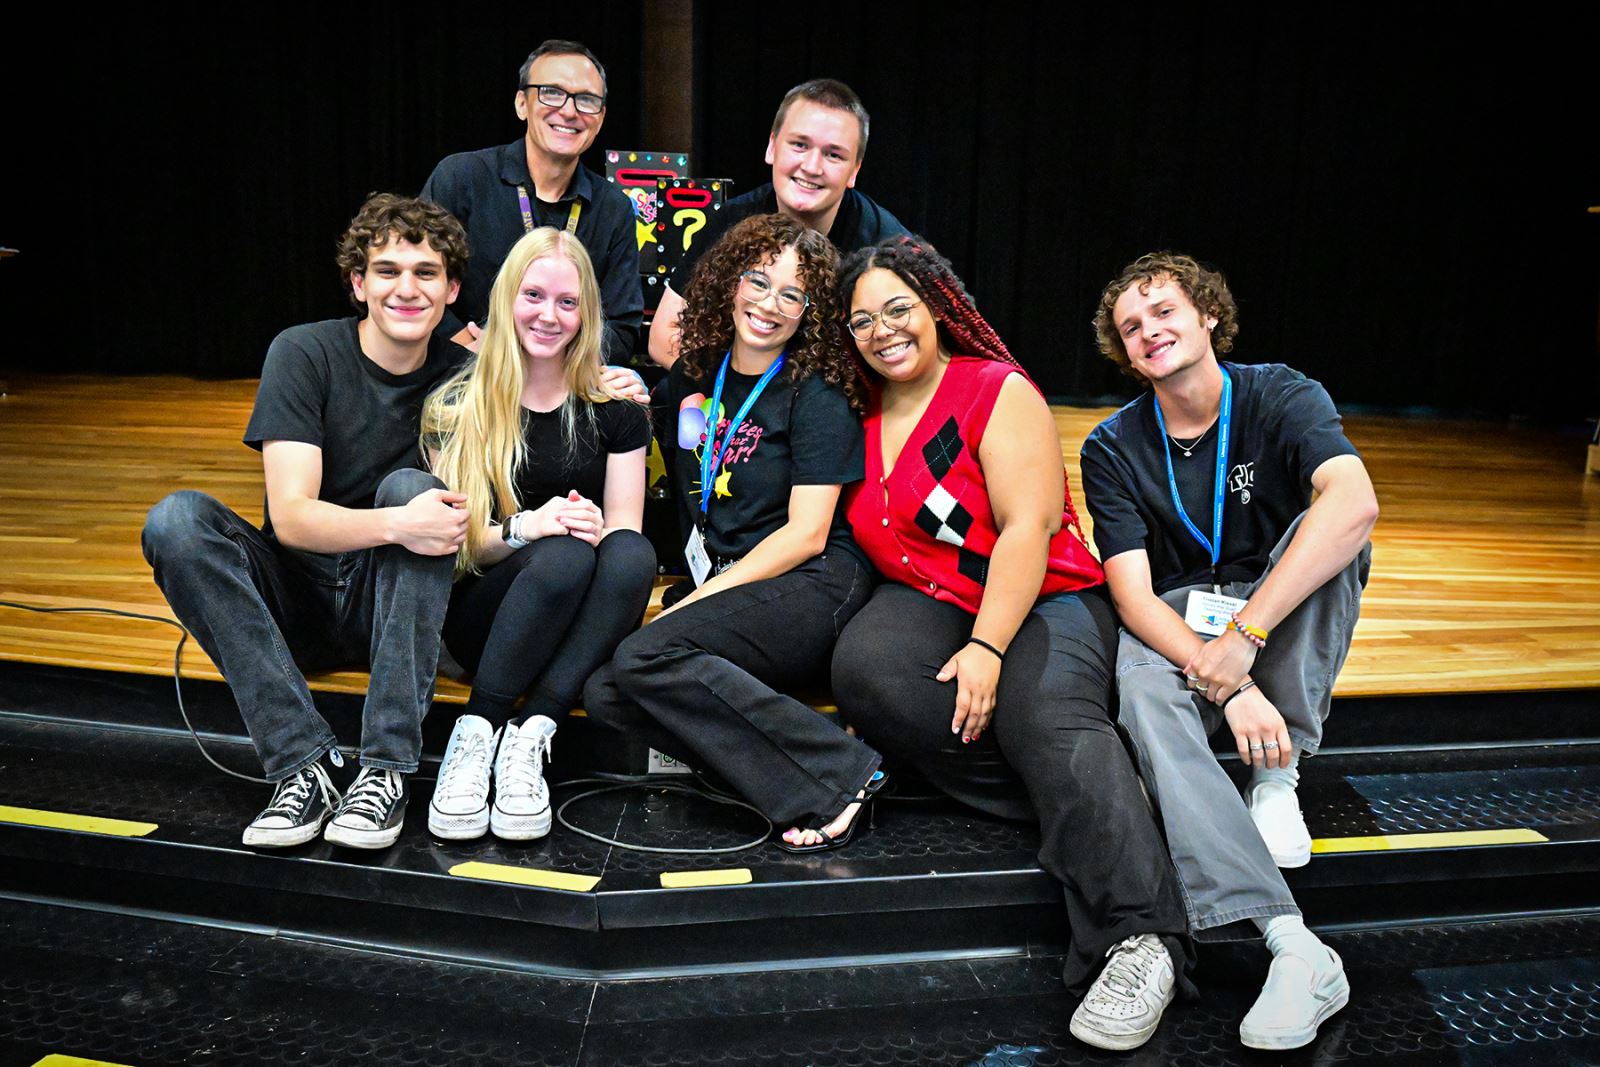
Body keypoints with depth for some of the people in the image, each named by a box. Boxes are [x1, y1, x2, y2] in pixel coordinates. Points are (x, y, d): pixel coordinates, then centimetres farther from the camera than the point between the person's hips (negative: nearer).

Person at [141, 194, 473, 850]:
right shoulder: (304, 353, -8)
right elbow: (292, 517, -19)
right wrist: (395, 525, -37)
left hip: (392, 600, 0)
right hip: (295, 598, 0)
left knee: (411, 485, -27)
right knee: (174, 519, -23)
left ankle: (386, 770, -31)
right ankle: (303, 766, -30)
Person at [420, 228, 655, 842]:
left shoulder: (615, 405, 6)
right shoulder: (459, 406, 3)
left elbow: (625, 527, 3)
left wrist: (596, 530, -22)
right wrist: (524, 527, -23)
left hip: (579, 627, 2)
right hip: (482, 615, -2)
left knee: (633, 554, -32)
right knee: (562, 557, -35)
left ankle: (528, 739, -33)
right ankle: (476, 738, -28)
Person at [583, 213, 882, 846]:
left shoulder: (818, 396, -4)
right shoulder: (694, 377, 14)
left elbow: (806, 534, -10)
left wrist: (700, 600, -14)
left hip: (813, 588, -6)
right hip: (724, 586, 6)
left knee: (646, 659, -28)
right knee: (604, 693, -18)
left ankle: (839, 776, -21)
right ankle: (802, 781, -19)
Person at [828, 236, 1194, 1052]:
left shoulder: (1000, 393, -4)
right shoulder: (861, 414, 13)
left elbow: (1028, 529, -14)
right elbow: (870, 538, 18)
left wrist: (988, 650, -24)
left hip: (1039, 601, -4)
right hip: (925, 601, 4)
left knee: (1052, 719, -33)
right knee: (865, 668, -30)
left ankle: (1141, 936, -37)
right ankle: (1088, 801, -24)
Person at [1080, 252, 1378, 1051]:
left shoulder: (1282, 398, -10)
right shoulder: (1112, 450, -4)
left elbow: (1355, 504, -31)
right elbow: (1133, 594, -14)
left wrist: (1243, 637, -39)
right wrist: (1225, 685, -31)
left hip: (1285, 621, 0)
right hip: (1174, 625, 0)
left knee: (1330, 526, -28)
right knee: (1143, 694, -34)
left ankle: (1279, 782, -22)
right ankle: (1294, 948, -42)